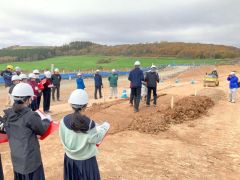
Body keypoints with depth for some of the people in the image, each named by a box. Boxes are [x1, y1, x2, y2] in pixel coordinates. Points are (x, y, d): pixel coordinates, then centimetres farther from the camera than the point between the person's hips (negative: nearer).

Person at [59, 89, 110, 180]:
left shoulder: (64, 120, -13)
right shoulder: (88, 122, -24)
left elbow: (63, 138, -2)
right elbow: (95, 139, -14)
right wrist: (104, 127, -3)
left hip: (70, 158, 4)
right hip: (86, 159, -4)